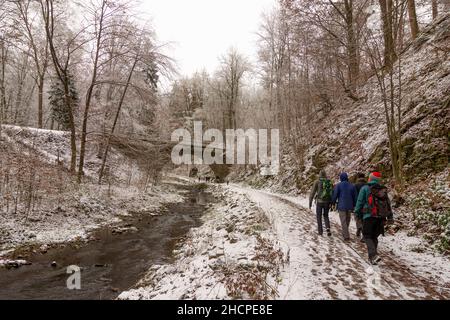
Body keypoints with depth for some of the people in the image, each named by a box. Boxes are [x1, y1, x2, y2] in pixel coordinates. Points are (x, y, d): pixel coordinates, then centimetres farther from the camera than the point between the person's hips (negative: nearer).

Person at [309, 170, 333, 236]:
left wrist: (310, 203, -1)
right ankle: (328, 228, -2)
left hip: (319, 202, -3)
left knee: (319, 217, 15)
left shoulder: (317, 182, -6)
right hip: (327, 202, 3)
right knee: (326, 216, 21)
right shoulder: (329, 182, 3)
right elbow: (332, 193, 6)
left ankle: (320, 231, 16)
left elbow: (312, 193, -7)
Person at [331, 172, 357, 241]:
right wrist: (354, 205, 18)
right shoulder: (352, 186, 5)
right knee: (347, 220, 18)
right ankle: (345, 233, 32)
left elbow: (335, 195, -6)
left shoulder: (338, 185, -7)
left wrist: (333, 203, 8)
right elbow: (355, 197, 9)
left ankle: (346, 236, -6)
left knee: (343, 221, -2)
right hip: (349, 206, 4)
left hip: (341, 206, -4)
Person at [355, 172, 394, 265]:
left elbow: (360, 202, -3)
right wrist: (390, 216, 18)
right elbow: (388, 203, 14)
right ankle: (372, 257, 19)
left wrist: (357, 213, 8)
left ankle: (374, 255, -17)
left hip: (369, 216, -5)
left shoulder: (365, 188, -3)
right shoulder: (383, 190, 11)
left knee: (367, 236, 3)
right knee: (374, 236, 16)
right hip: (381, 217, 5)